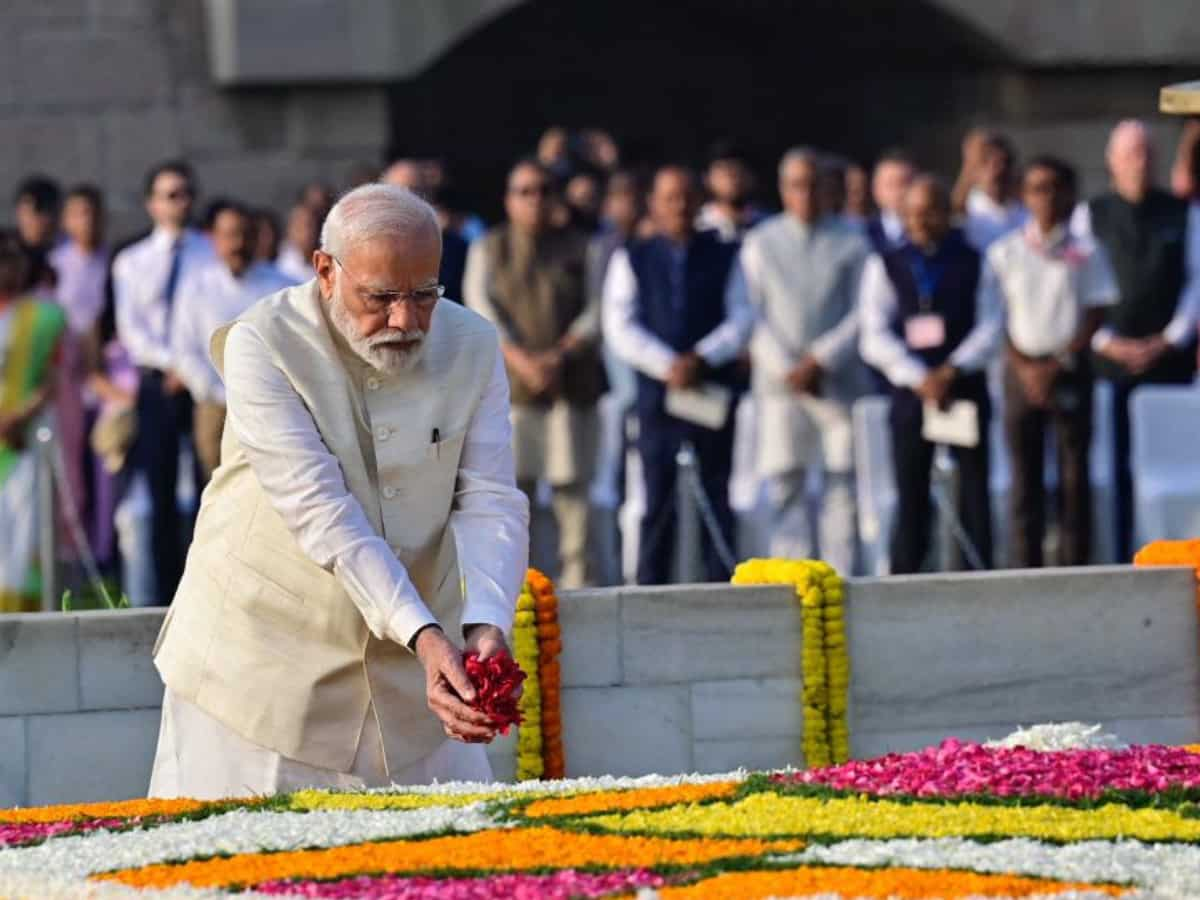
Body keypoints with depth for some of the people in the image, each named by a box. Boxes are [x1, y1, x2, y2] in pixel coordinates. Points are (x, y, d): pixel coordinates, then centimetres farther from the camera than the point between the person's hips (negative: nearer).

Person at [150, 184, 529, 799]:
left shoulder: (472, 346, -2)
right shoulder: (261, 346, -16)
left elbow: (490, 502, -9)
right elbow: (322, 514, -24)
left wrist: (485, 625, -29)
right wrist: (424, 635, -33)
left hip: (416, 656, 4)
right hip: (264, 655, -3)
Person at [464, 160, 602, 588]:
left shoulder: (579, 248, 14)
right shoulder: (488, 250, 14)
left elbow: (596, 311, 5)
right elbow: (481, 309, 1)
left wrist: (559, 355, -11)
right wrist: (520, 359, -14)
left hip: (572, 383, 0)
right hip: (509, 386, 0)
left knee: (572, 487, -5)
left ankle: (576, 581, -4)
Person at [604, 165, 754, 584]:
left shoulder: (726, 257, 9)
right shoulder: (632, 260, 9)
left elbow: (742, 321, 2)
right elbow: (621, 328, 0)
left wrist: (701, 360, -13)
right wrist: (667, 365, -14)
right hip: (657, 393, 0)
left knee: (718, 501, 0)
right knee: (658, 505, -1)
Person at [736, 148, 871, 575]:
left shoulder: (851, 242, 6)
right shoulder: (760, 243, 8)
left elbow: (862, 313, 1)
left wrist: (821, 360, -10)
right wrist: (785, 368, -7)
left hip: (837, 379, 0)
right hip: (779, 379, 0)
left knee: (842, 483, -3)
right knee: (785, 483, -3)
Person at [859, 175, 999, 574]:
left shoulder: (974, 263, 4)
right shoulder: (885, 267, 6)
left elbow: (990, 327, -2)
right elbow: (875, 337, -1)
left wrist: (951, 372, -14)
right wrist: (919, 378, -12)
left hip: (965, 387, -1)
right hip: (910, 392, 1)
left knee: (975, 493, 0)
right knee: (912, 498, 1)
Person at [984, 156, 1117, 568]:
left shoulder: (1086, 254, 1)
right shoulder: (1005, 253, 4)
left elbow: (1094, 317, -1)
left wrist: (1057, 365, -10)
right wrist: (1024, 368, -9)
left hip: (1069, 368, -1)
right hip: (1021, 369, 1)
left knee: (1074, 471, 0)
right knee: (1025, 474, 1)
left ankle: (1074, 565, 2)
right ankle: (1025, 571, 2)